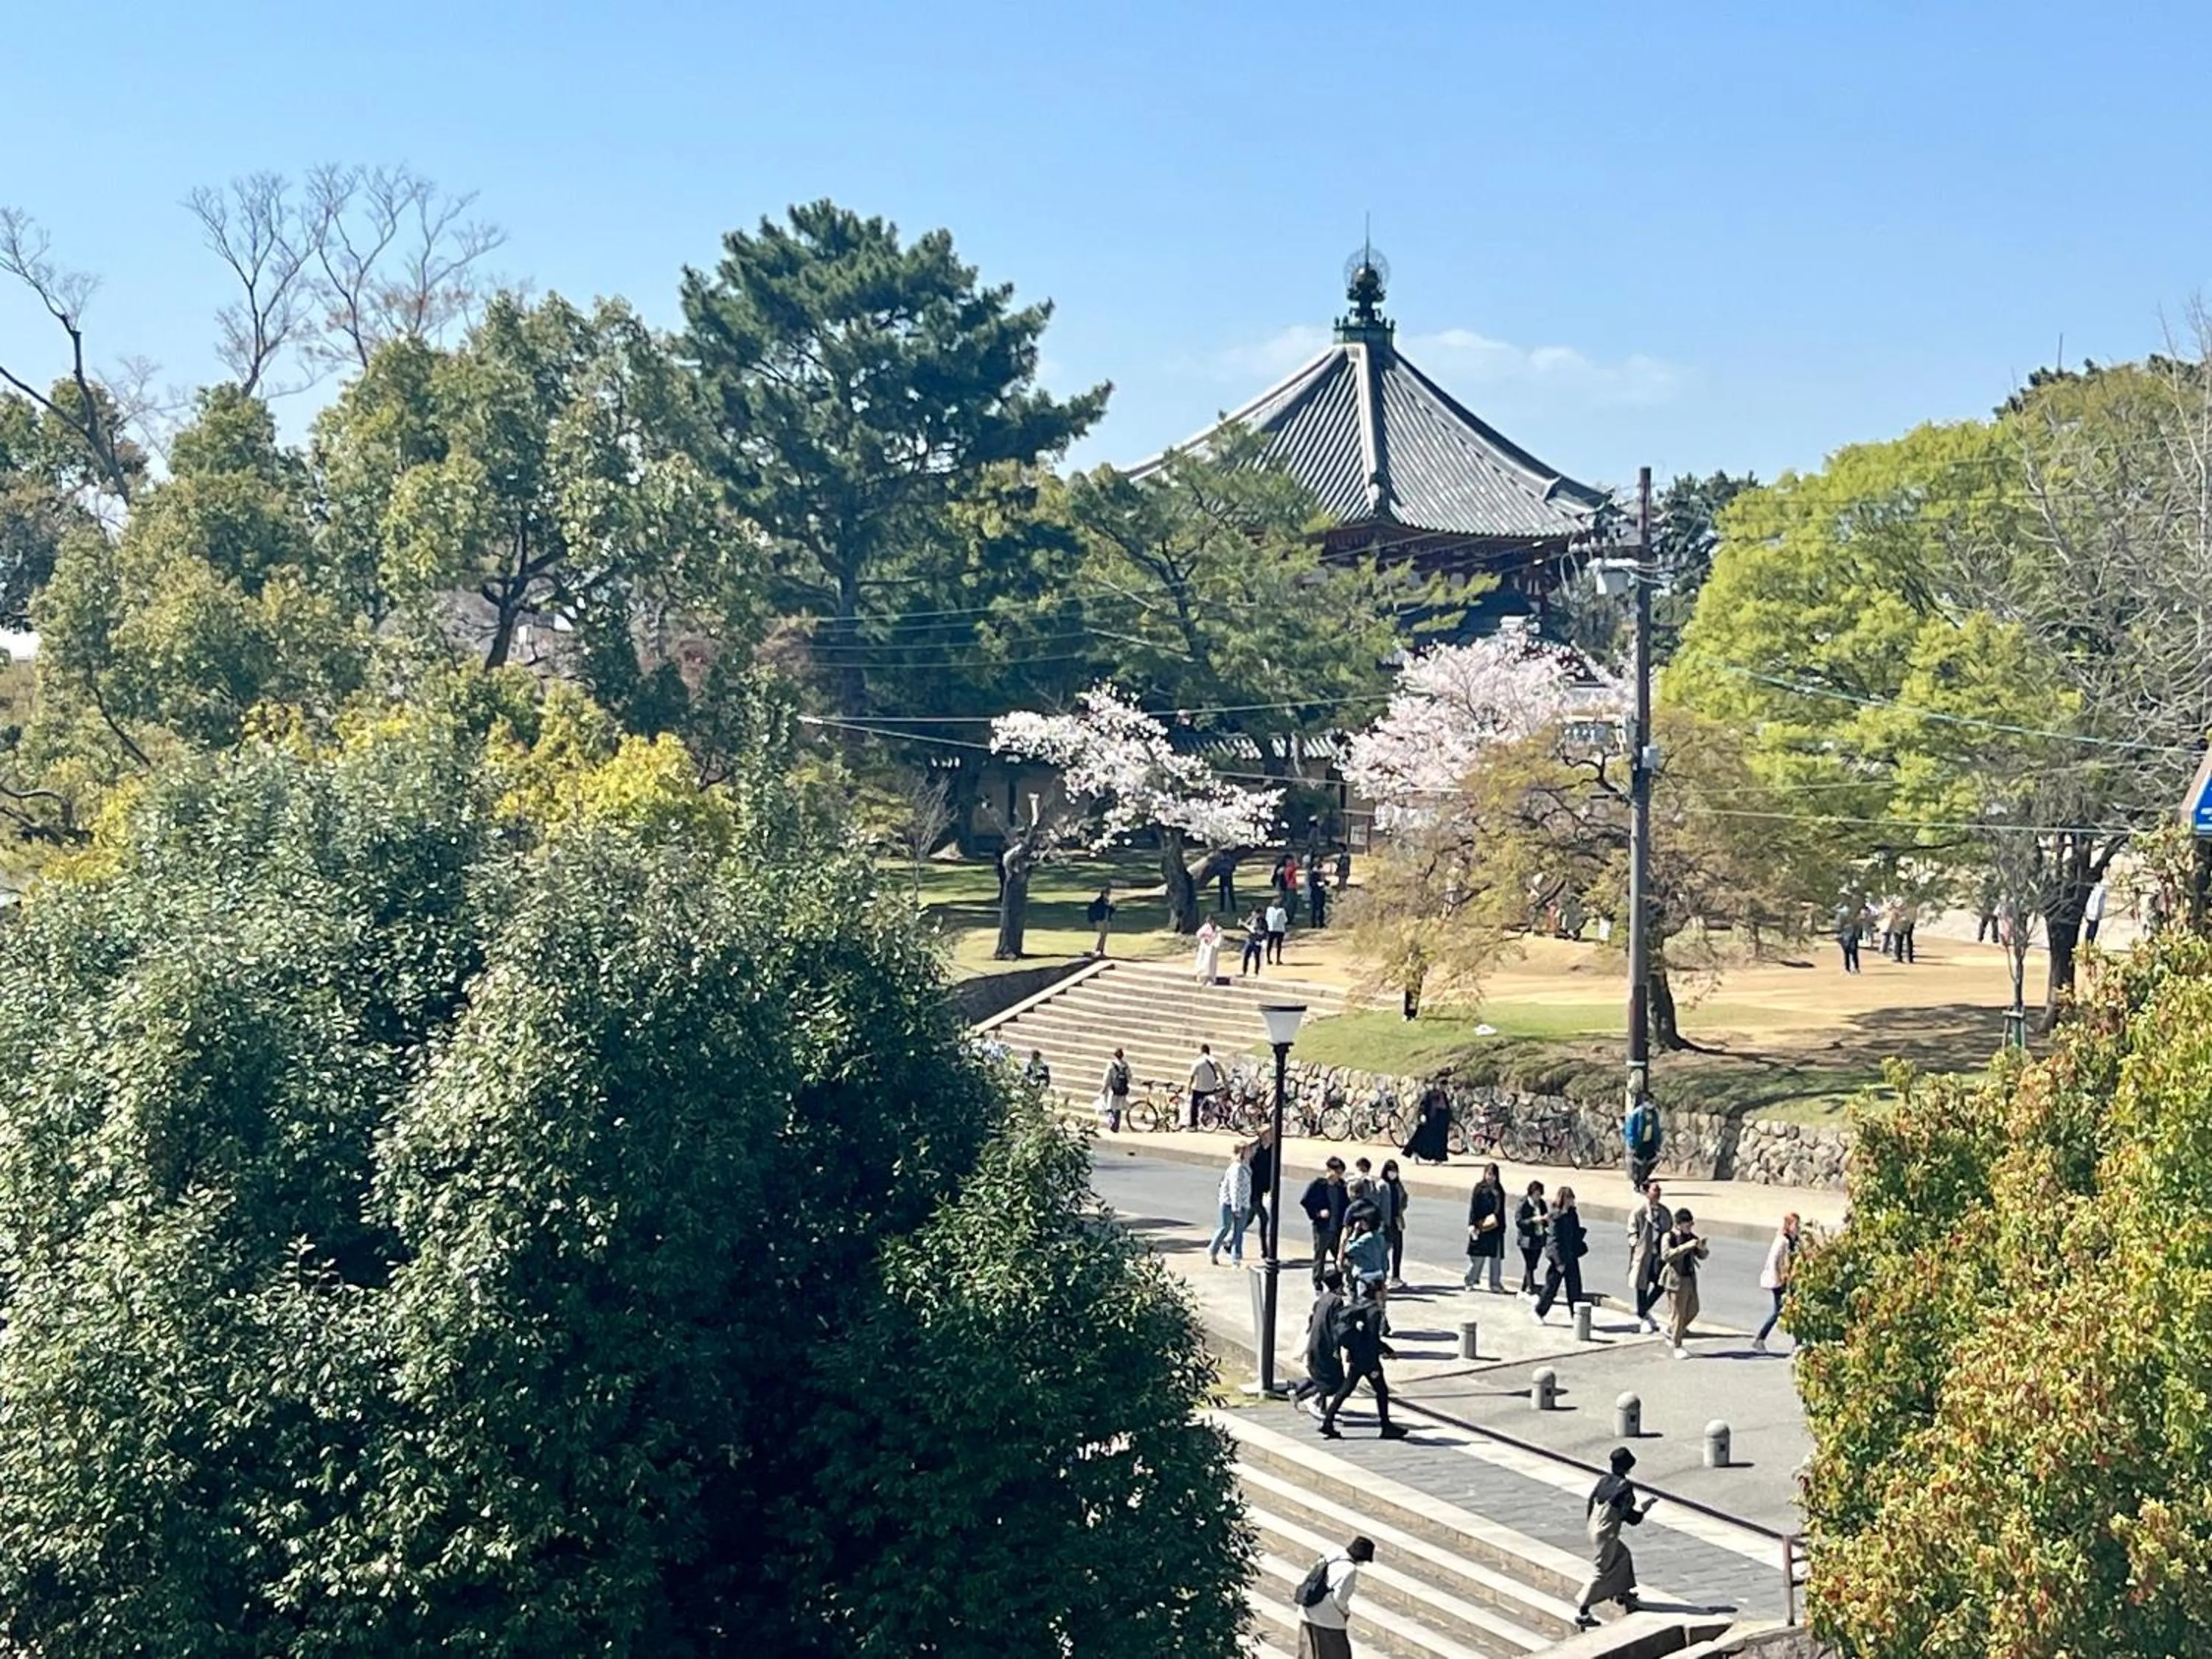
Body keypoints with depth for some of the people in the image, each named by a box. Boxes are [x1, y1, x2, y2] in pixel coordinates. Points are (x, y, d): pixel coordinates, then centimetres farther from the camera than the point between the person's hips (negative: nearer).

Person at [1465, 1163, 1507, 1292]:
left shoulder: (1499, 1190, 8)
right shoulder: (1479, 1188, -2)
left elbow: (1501, 1210, 11)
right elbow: (1473, 1207, -4)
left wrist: (1502, 1227, 6)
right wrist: (1472, 1224, -12)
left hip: (1495, 1228, 3)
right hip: (1480, 1227, -3)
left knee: (1496, 1257, 6)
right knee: (1477, 1257, 0)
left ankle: (1496, 1284, 13)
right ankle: (1470, 1281, 11)